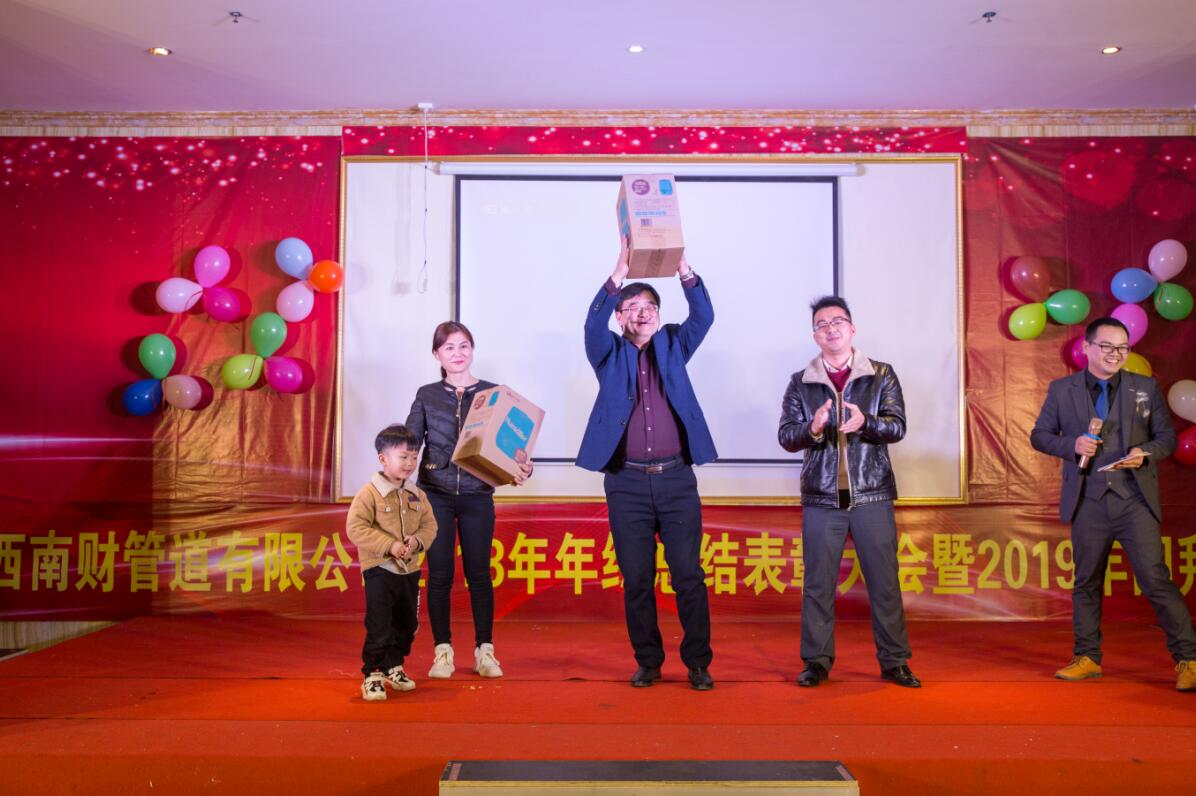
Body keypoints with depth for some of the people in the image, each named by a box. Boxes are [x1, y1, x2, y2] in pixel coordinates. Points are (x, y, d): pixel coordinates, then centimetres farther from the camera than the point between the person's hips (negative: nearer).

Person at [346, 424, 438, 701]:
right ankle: (372, 675, 7)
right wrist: (389, 545, -22)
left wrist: (417, 541, -12)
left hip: (410, 571, 6)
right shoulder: (369, 493, -12)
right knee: (378, 627, -5)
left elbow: (429, 524, 9)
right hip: (380, 570, -6)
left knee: (407, 624, 16)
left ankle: (393, 668, 33)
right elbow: (355, 528, -17)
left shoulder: (416, 495, 5)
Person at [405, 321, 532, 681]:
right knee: (440, 574, 3)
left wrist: (521, 467, -18)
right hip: (436, 495, 0)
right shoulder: (427, 395, 5)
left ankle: (485, 651, 15)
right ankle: (442, 651, 14)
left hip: (478, 496, 0)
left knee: (479, 574, 4)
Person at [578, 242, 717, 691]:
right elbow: (593, 324, -11)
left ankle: (698, 663, 12)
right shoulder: (609, 353, 8)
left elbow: (703, 317, -3)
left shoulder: (673, 346, 12)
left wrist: (683, 270, -18)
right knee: (637, 578, 5)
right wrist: (618, 274, -23)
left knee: (688, 574, 0)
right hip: (627, 482, 0)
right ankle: (648, 662, 19)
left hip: (676, 478, 0)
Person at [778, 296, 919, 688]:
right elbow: (785, 435, 0)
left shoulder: (882, 375, 5)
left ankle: (894, 661, 16)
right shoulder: (800, 383, 7)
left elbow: (897, 426, -4)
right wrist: (812, 428, -21)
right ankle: (817, 660, 15)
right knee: (818, 583, 5)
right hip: (821, 498, 1)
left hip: (872, 496, 0)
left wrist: (864, 423, -23)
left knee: (884, 582, 4)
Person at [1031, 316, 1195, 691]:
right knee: (1086, 582, 10)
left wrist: (1146, 453, -12)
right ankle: (1087, 657, 23)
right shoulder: (1061, 390, 5)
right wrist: (1071, 443, -11)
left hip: (1135, 500, -1)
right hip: (1088, 503, 1)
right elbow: (1039, 435, 8)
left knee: (1156, 579, -6)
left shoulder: (1146, 388, 6)